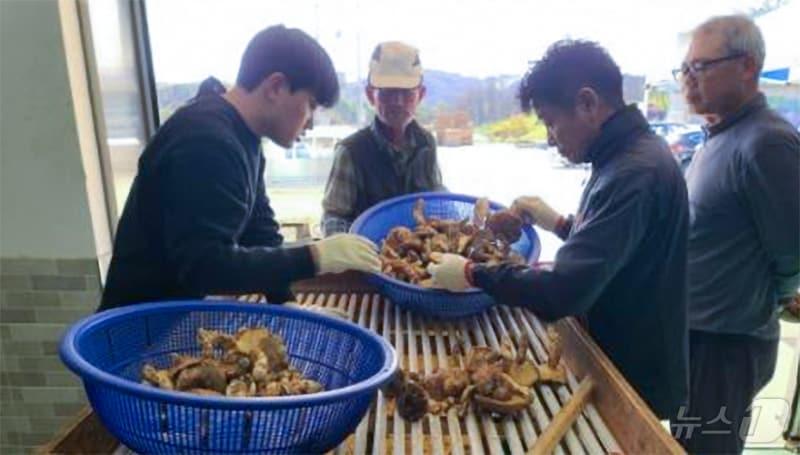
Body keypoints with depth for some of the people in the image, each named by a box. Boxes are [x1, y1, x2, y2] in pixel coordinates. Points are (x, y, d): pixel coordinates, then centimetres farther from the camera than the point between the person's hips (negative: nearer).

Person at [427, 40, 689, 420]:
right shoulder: (630, 153, 4)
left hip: (635, 376, -9)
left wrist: (472, 274, -22)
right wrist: (559, 224, 4)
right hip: (621, 360, 9)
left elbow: (564, 292, -33)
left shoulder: (635, 173, -29)